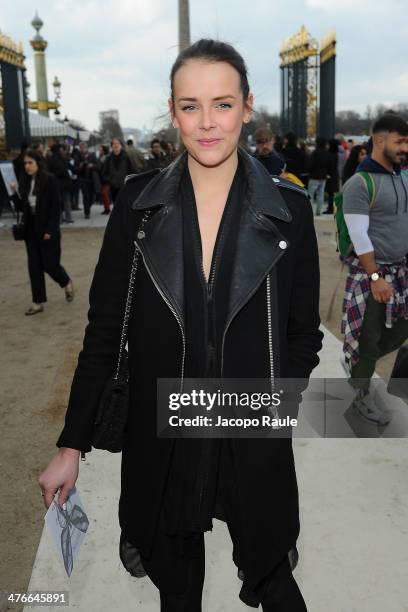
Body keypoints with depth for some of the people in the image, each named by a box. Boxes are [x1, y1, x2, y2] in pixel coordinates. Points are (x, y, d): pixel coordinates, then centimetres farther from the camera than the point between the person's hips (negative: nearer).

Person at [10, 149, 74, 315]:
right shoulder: (25, 182, 6)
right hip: (31, 230, 6)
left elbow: (56, 207, -13)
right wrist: (15, 193, -8)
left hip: (48, 230, -5)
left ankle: (66, 283, 32)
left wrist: (50, 230, -17)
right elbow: (22, 207, 8)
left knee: (50, 264, 0)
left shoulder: (50, 180, -10)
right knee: (34, 267, 5)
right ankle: (38, 302, 13)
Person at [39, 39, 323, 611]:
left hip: (254, 443, 0)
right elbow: (104, 328, -1)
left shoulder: (289, 210, -5)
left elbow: (304, 335, 3)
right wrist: (72, 445, -2)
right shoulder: (138, 202, -4)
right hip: (158, 443, 1)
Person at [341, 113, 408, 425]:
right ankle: (362, 396, 21)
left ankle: (356, 363, 37)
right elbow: (359, 236, -19)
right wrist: (376, 277, -20)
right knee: (368, 335, 4)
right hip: (370, 271, -7)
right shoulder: (359, 183, -15)